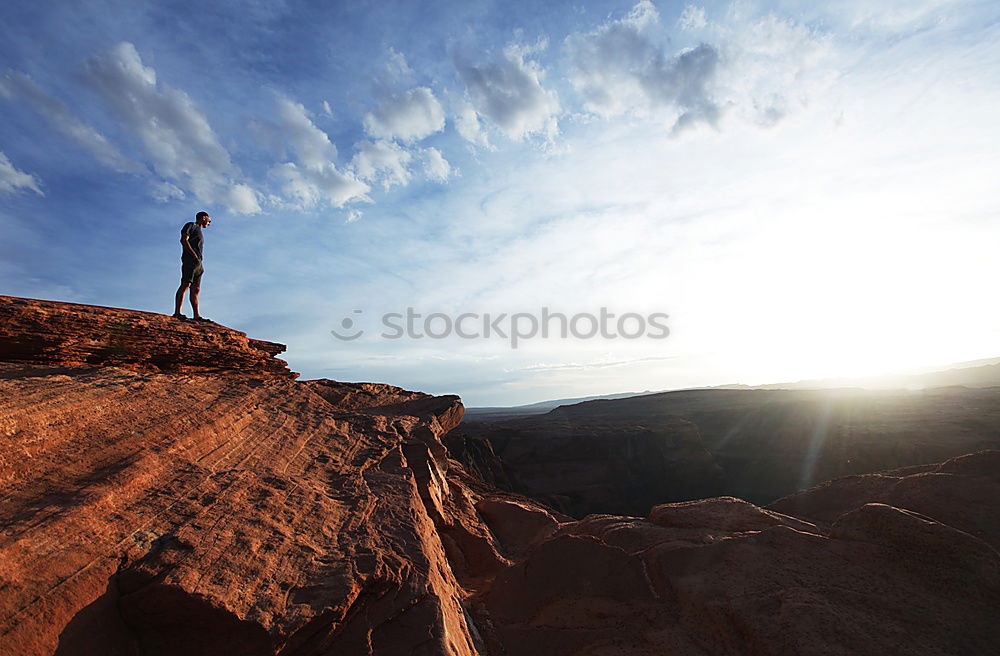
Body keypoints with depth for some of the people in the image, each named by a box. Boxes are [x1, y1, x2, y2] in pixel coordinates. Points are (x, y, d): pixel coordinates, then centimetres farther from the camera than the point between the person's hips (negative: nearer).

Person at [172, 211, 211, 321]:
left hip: (198, 263, 9)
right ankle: (177, 312, -28)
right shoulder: (191, 225, 8)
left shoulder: (199, 232, 32)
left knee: (195, 289, 1)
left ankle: (197, 315, -4)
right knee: (185, 284, -20)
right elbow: (183, 240, -8)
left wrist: (200, 265, 13)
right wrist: (194, 255, -17)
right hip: (189, 260, -9)